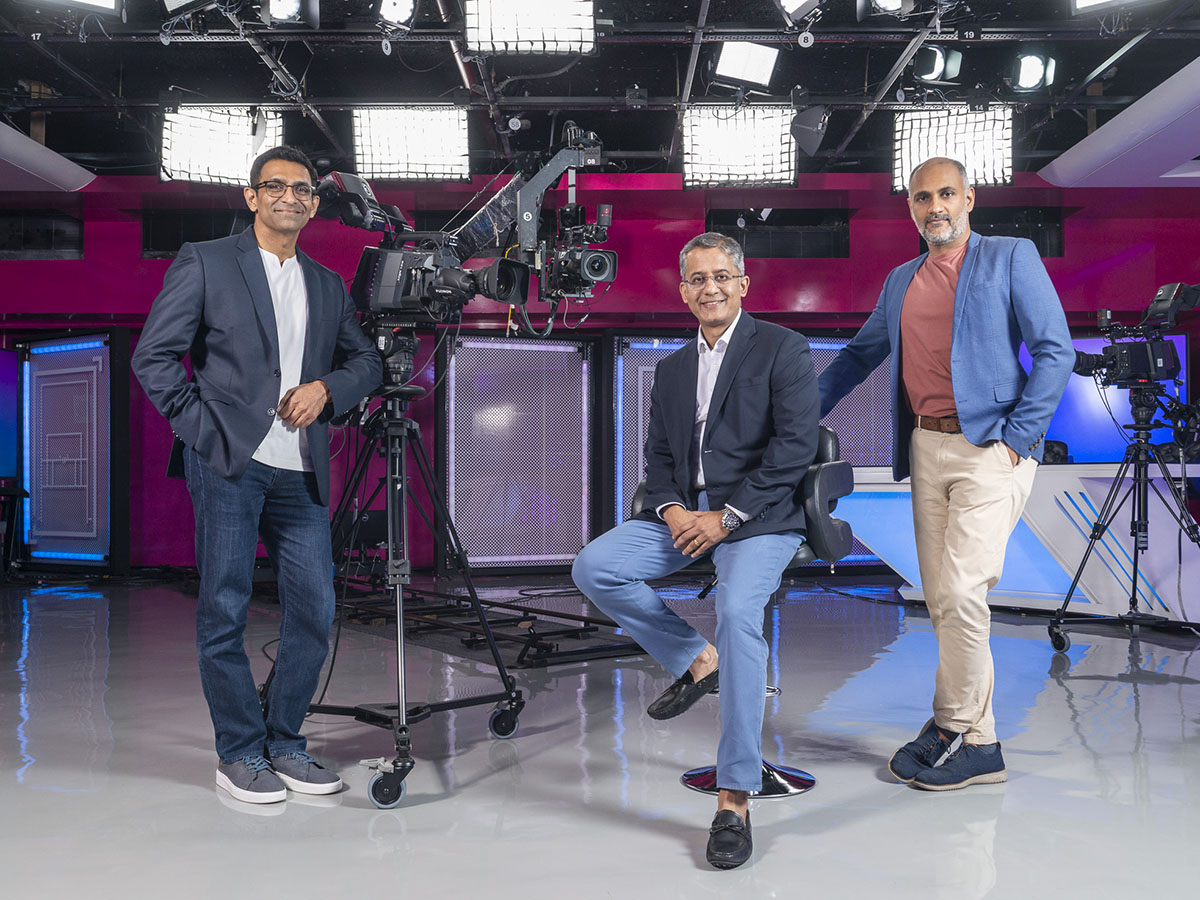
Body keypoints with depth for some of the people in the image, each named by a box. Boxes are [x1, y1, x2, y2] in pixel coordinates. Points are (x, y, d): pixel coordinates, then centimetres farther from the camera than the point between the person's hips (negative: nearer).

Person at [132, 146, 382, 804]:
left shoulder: (328, 286, 18)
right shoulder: (204, 263, 5)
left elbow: (365, 361, 19)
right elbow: (153, 357, 0)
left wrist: (325, 387, -1)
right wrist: (204, 427, -8)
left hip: (300, 472, 5)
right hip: (228, 461, -4)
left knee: (315, 610, 4)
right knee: (225, 612, 1)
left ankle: (284, 745, 20)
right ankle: (239, 754, 15)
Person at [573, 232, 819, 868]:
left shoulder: (782, 349, 0)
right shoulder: (671, 369, 20)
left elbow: (796, 445, -10)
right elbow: (657, 456, 18)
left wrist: (727, 516, -16)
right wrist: (671, 509, -5)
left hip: (758, 514, -6)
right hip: (686, 513, 7)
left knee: (738, 610, -32)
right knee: (593, 568, -12)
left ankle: (735, 800, -23)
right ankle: (693, 660, 6)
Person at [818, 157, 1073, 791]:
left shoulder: (1010, 258, 2)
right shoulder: (901, 281, 18)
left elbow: (1055, 352, -4)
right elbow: (859, 355, 28)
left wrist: (1016, 435, -11)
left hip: (990, 449, -6)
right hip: (926, 448, 6)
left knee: (960, 592, -13)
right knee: (939, 600, 6)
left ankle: (954, 725, 5)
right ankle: (978, 742, 17)